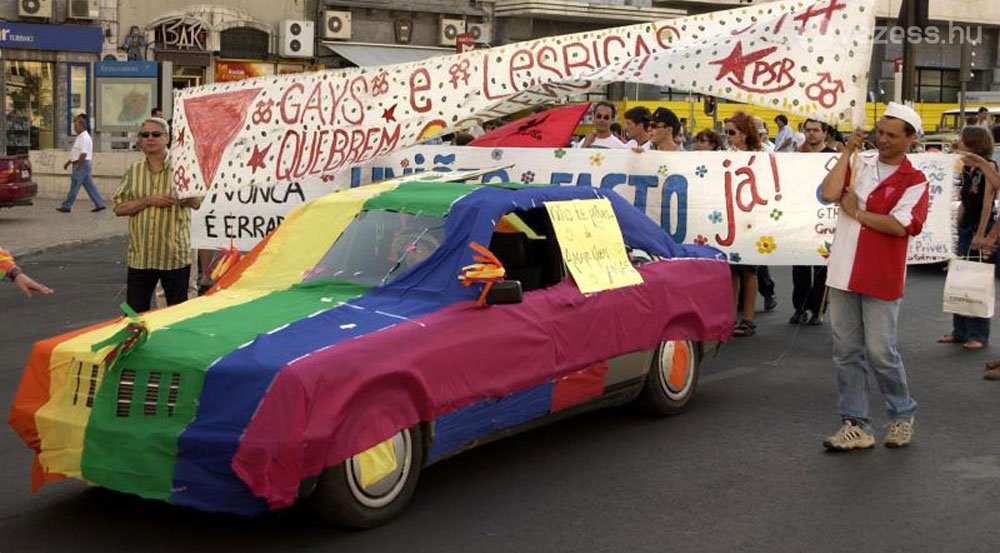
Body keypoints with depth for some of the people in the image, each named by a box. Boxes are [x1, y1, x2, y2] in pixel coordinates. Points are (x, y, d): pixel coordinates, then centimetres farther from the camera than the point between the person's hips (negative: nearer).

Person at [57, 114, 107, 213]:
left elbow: (83, 154, -23)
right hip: (82, 165, 10)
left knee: (74, 187, -3)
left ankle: (66, 206, 3)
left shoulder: (84, 138, -16)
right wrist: (68, 162, 26)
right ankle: (99, 204, 8)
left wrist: (77, 166, -21)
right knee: (89, 186, 9)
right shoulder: (80, 137, 17)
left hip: (82, 165, -10)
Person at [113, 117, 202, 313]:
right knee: (135, 312, 8)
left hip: (175, 256, -3)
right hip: (140, 257, 3)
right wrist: (148, 201, -11)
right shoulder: (133, 171, 8)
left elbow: (196, 202, -4)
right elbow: (119, 208, 2)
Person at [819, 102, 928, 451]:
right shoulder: (859, 164, 9)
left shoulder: (914, 181, -3)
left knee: (881, 351, -1)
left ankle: (902, 415, 23)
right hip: (844, 274, 5)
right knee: (847, 352, 7)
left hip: (881, 278, -4)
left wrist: (856, 212, -9)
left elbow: (900, 225, -18)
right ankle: (855, 426, 16)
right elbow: (829, 192, -8)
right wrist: (847, 153, -6)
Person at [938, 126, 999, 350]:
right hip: (966, 228, 8)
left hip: (982, 228, -8)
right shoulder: (967, 169, 12)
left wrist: (981, 234, -20)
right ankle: (960, 331, 19)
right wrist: (958, 227, 12)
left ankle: (979, 335, 3)